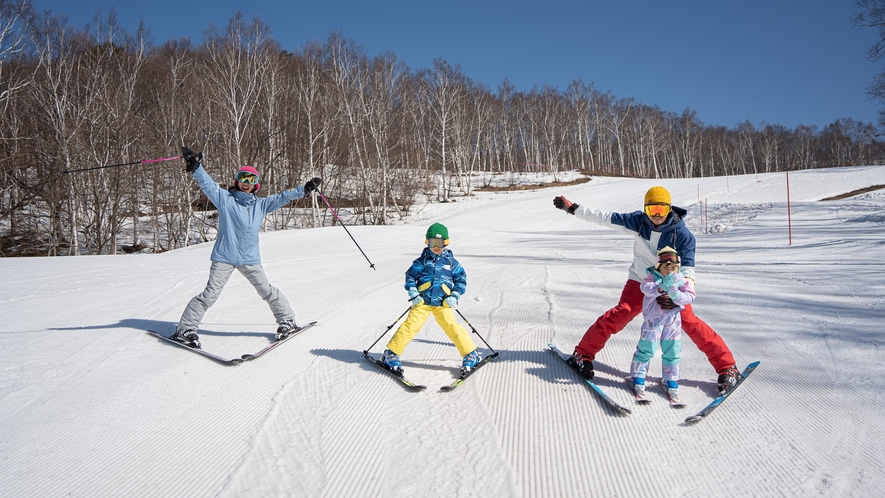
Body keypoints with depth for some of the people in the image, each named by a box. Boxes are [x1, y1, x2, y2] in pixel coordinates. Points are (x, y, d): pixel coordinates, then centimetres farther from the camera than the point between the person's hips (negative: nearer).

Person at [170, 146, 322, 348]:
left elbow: (282, 197, 15)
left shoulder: (261, 204, 11)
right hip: (224, 256, -3)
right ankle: (185, 329, 3)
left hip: (250, 258, 3)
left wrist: (305, 189, 12)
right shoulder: (224, 198, 2)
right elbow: (207, 183, -9)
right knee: (210, 294, -6)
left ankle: (287, 320, 24)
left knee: (267, 291, 9)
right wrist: (195, 166, -25)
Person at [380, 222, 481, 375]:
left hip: (443, 303, 0)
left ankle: (471, 354, 4)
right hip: (422, 301, 0)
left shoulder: (451, 262, 5)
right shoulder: (423, 260, 2)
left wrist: (455, 295, -2)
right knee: (410, 326, -7)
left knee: (452, 327, -10)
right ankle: (391, 353, 3)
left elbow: (461, 279, 10)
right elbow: (410, 275, 6)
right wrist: (412, 293, -8)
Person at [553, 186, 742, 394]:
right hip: (640, 283, 1)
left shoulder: (682, 234, -19)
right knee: (619, 315, -16)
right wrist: (573, 208, -6)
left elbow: (687, 268, -23)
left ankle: (727, 368, -3)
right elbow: (607, 218, -6)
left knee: (690, 322, -15)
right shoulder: (639, 221, -12)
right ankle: (583, 354, -4)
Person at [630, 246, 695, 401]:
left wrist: (676, 295, -31)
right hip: (653, 318, -3)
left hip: (673, 319, 3)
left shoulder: (681, 280, -2)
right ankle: (638, 378, 15)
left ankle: (671, 382, 25)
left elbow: (690, 296, -12)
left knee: (672, 351, 10)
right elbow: (645, 287, -31)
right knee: (646, 349, -1)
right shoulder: (653, 277, -11)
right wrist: (661, 287, -47)